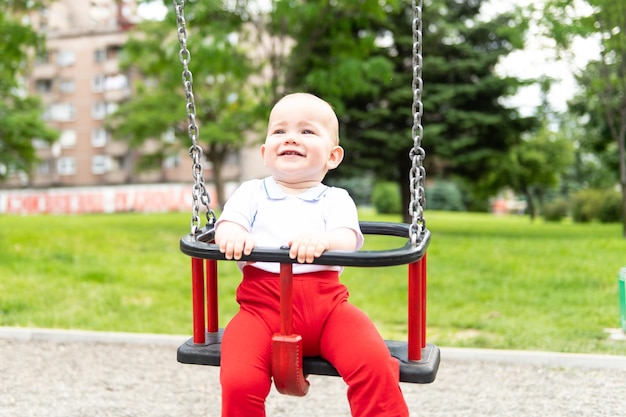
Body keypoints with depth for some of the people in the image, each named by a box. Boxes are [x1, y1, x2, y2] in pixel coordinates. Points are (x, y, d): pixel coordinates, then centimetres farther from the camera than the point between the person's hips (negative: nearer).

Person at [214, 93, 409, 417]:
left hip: (325, 301, 0)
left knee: (374, 363, -23)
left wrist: (322, 240, -29)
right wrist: (232, 235, -24)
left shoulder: (335, 199, 13)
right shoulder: (252, 192, 17)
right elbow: (227, 223, 2)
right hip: (262, 304, 0)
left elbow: (347, 238, -5)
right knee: (239, 381, -21)